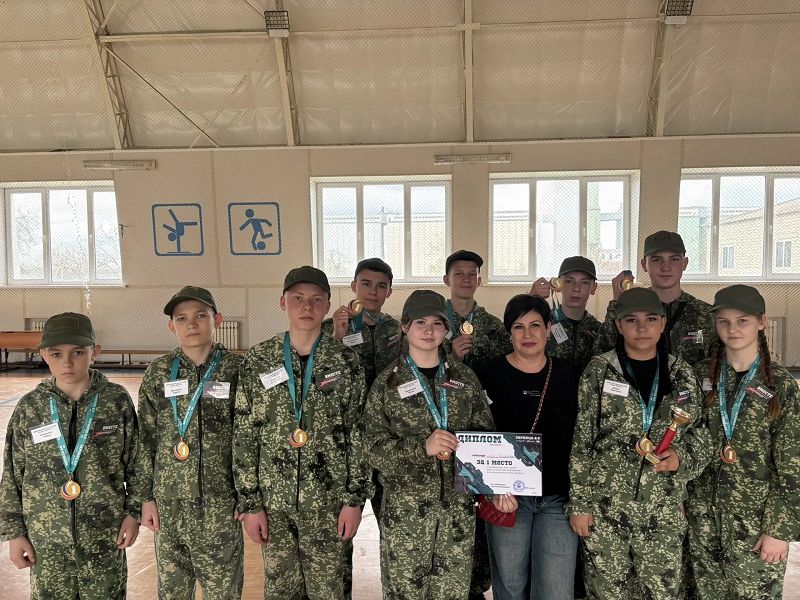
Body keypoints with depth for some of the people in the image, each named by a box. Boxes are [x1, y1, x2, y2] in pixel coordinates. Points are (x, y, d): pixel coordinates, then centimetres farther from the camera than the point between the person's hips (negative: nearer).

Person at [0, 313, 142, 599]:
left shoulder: (117, 400, -8)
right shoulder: (29, 406, -4)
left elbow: (136, 460, -1)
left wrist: (134, 511, -2)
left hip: (106, 536, -1)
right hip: (46, 538, 1)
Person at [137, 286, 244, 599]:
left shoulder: (236, 369, -6)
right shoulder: (158, 371, 1)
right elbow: (146, 438, 5)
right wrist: (147, 496, 4)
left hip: (220, 502, -2)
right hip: (169, 500, 2)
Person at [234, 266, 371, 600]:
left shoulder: (346, 362, -3)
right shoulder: (257, 361, -2)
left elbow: (358, 435, -2)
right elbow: (244, 437, -1)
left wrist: (354, 499, -4)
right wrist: (250, 503, -3)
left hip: (328, 499, -1)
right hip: (273, 499, 1)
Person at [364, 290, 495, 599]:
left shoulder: (464, 377, 6)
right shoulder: (387, 382, -1)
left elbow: (486, 432, 9)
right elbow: (375, 447, -6)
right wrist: (423, 447, -19)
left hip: (458, 504, 2)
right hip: (405, 506, -2)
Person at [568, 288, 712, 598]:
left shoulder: (682, 374, 4)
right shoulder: (599, 371, -3)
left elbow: (702, 432, 11)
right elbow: (581, 442, -3)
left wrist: (681, 457, -9)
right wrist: (579, 502, -6)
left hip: (664, 513, 2)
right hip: (604, 508, -2)